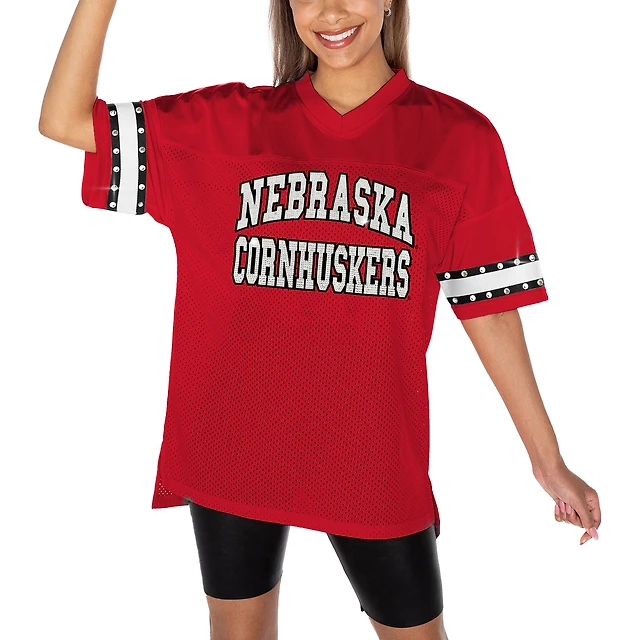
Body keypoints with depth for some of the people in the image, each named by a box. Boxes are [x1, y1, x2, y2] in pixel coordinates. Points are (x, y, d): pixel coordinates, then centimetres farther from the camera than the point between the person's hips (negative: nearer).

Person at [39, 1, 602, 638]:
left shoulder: (459, 137, -3)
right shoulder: (231, 122, 0)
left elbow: (487, 304, -1)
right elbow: (64, 120, -1)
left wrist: (548, 459, 1)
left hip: (375, 454, -1)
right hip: (233, 441, 2)